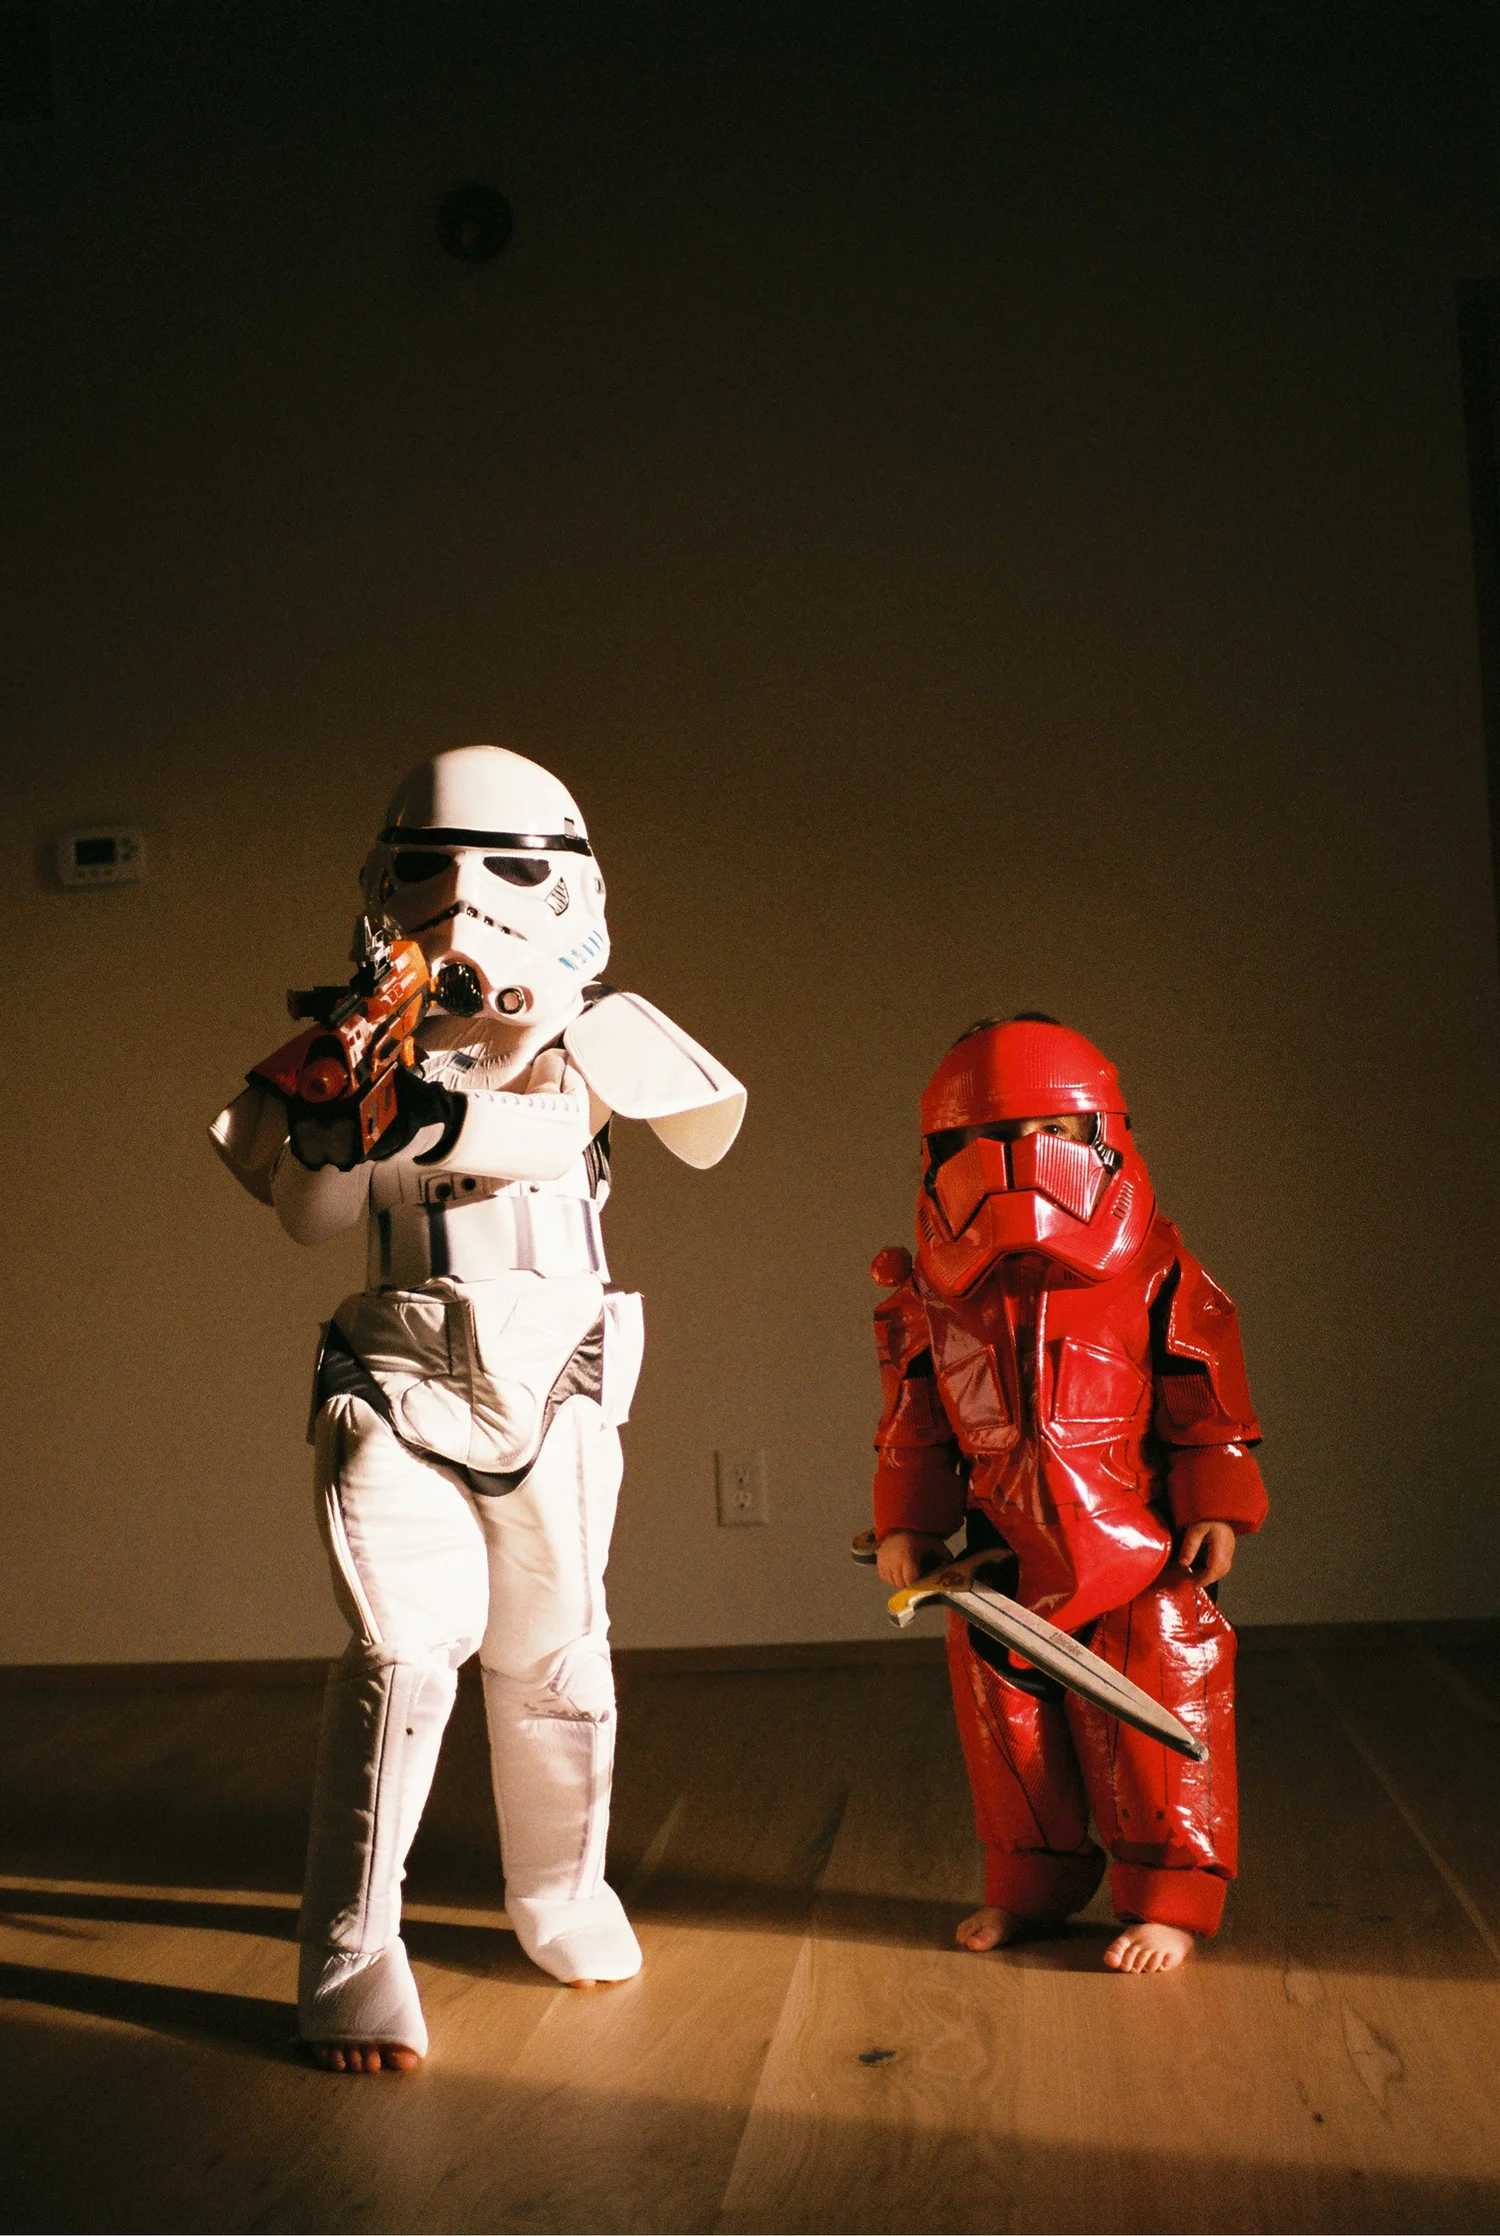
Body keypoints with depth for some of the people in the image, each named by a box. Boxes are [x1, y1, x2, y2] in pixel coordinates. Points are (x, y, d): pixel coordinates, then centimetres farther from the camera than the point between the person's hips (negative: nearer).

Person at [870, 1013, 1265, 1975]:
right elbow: (915, 1427, 9)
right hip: (1005, 1562, 4)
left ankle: (1171, 1898, 18)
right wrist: (906, 1525, 7)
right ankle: (1033, 1885, 33)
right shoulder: (936, 1300, 0)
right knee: (1007, 1723, 14)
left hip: (1140, 1557, -3)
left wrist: (1216, 1507, -3)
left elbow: (1210, 1404, -1)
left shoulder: (1157, 1278, -7)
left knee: (1153, 1728, 2)